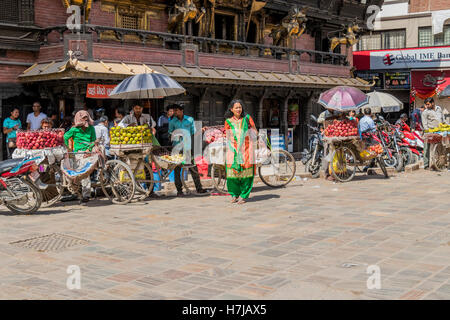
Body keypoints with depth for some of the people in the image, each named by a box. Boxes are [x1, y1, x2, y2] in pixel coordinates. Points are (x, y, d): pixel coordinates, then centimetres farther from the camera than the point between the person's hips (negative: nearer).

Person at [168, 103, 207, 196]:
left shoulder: (190, 119, 6)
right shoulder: (172, 121, 5)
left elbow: (193, 133, 12)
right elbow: (170, 134, 12)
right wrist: (172, 135, -7)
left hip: (188, 147, 0)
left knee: (193, 168, 0)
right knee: (177, 169, 1)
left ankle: (199, 188, 9)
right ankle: (179, 190, 9)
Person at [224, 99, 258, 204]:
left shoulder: (247, 118, 0)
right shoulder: (228, 121, 3)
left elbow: (255, 131, 11)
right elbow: (227, 136, 12)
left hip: (246, 149, -1)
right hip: (233, 149, 1)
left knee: (245, 172, -4)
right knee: (233, 171, -3)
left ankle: (243, 195, 5)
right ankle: (234, 194, 12)